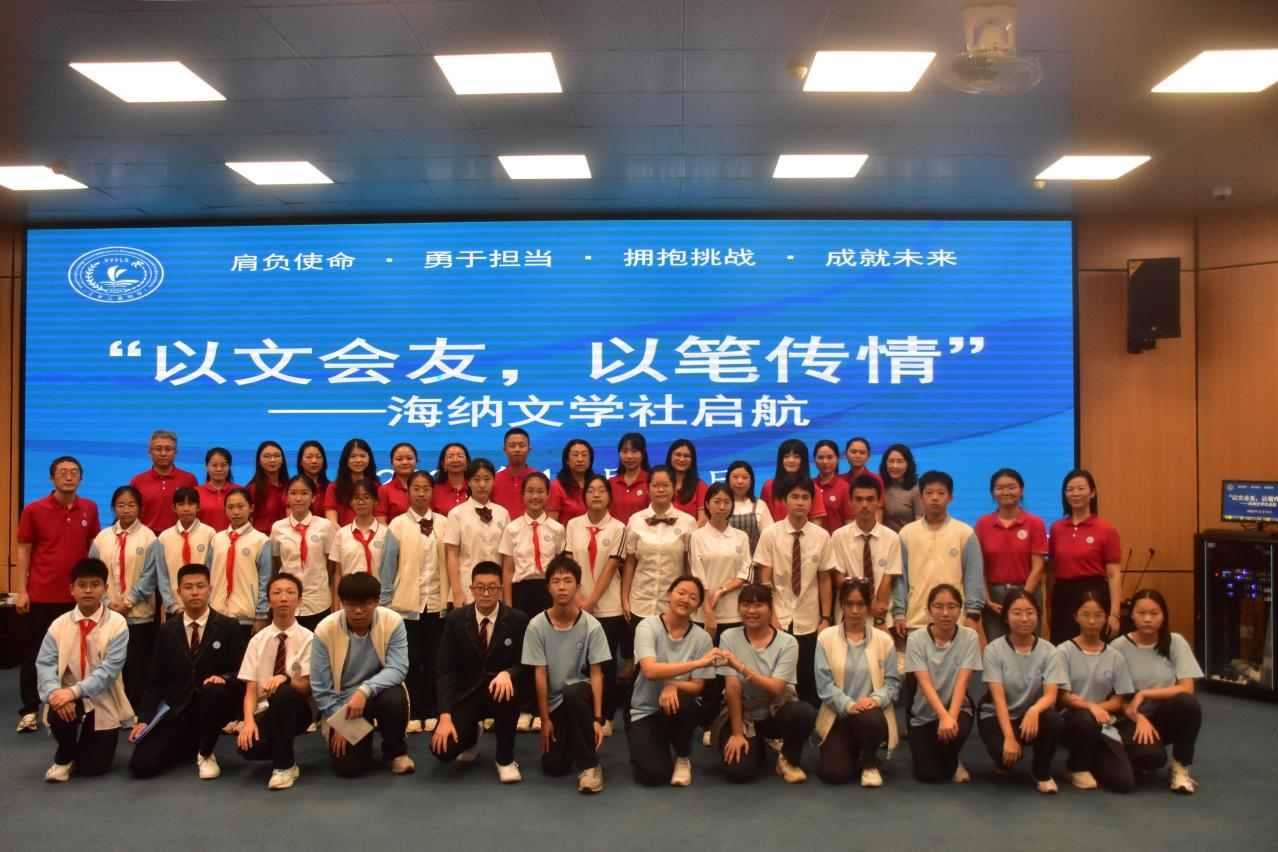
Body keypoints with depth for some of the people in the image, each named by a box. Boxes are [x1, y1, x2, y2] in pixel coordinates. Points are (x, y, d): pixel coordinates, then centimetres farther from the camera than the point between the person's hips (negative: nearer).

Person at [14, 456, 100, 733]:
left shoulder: (90, 509, 2)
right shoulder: (34, 509, -5)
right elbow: (22, 551, -2)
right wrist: (21, 591, -7)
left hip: (78, 595, 2)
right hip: (40, 595, -2)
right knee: (33, 653, 6)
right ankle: (29, 710, 18)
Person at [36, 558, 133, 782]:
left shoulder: (117, 623, -9)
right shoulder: (59, 624, -2)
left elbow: (110, 668, -18)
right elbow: (44, 664, -10)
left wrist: (75, 691, -31)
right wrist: (54, 693, -29)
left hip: (103, 701, -1)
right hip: (68, 697, 1)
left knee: (94, 766, -5)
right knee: (58, 713, -34)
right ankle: (64, 757, 0)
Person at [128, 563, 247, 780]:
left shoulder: (228, 627, -1)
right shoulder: (168, 630, 7)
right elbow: (155, 680, 8)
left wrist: (224, 678, -24)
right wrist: (144, 719, -2)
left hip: (213, 704, -2)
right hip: (176, 711, 3)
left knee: (213, 690, -37)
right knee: (141, 765, -14)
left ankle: (205, 753, -9)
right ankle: (191, 743, 20)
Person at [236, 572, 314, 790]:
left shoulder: (308, 639, -4)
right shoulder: (258, 640, 3)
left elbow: (308, 687, -7)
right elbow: (250, 689, -2)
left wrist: (285, 678, -29)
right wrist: (248, 720, -21)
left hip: (296, 709, -1)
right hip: (265, 709, 2)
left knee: (282, 693, -36)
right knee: (248, 747, -31)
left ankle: (285, 765, -16)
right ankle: (282, 752, 8)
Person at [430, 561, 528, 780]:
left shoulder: (518, 620, -8)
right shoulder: (456, 619, -5)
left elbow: (524, 665, -7)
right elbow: (444, 669, -8)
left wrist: (507, 674, -33)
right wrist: (445, 716, -19)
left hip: (498, 689, -1)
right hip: (466, 694, 1)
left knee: (507, 688, -37)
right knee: (444, 750, -22)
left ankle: (505, 759, -12)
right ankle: (471, 735, 19)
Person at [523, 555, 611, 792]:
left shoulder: (592, 626, -14)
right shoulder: (537, 625, -12)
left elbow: (596, 673, -10)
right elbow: (540, 674, -8)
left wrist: (597, 718, -16)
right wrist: (544, 719, -7)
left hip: (581, 692, -1)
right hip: (553, 700, 2)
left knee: (573, 693, -37)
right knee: (553, 767, -10)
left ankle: (589, 765, -19)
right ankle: (570, 740, 26)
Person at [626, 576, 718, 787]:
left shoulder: (702, 638, -6)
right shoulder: (648, 626, -13)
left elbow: (697, 687, -6)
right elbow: (650, 671, -27)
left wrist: (673, 686, -28)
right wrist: (698, 663, -33)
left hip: (680, 710, 2)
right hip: (644, 711, -2)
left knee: (679, 700, -34)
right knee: (653, 774, -22)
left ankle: (684, 758, -4)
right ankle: (656, 747, 16)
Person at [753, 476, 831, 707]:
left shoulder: (822, 536, -2)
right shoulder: (770, 535, -6)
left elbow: (824, 580, 2)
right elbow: (765, 580, -4)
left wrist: (825, 618, 1)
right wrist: (772, 618, -7)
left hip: (809, 622, 1)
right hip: (779, 620, -1)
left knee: (810, 681, 5)